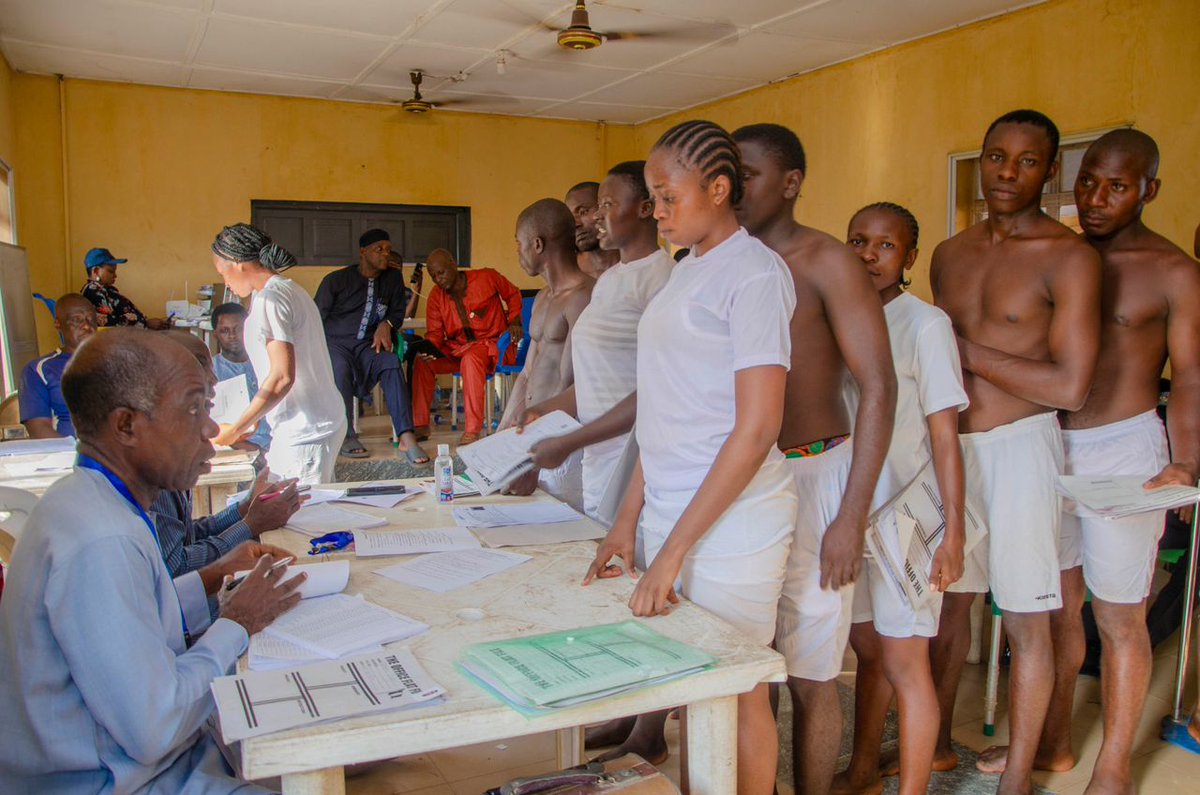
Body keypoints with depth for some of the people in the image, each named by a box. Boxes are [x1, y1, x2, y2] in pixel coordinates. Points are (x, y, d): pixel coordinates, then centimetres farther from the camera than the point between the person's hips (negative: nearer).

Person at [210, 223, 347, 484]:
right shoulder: (290, 289, 16)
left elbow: (282, 376, -20)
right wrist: (252, 423, 20)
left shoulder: (269, 298, -13)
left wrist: (236, 430, -11)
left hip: (304, 431, -10)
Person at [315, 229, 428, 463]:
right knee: (340, 367, -37)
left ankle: (405, 437, -41)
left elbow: (398, 311, 20)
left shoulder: (393, 278, 12)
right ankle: (346, 437, -28)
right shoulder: (336, 280, 3)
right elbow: (317, 318, 6)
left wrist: (386, 324, -4)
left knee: (392, 363, -31)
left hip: (367, 346, 2)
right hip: (334, 342, -2)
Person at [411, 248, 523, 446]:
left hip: (493, 343, -5)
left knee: (471, 359, -38)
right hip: (456, 349, 5)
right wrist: (427, 348, -23)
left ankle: (473, 429, -38)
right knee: (422, 361, -16)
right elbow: (434, 333, 0)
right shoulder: (436, 296, 2)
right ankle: (421, 426, -10)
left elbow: (513, 294, 9)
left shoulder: (486, 278, -8)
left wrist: (514, 322, -4)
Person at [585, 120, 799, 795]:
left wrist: (675, 549, -16)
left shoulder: (753, 272, -11)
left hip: (731, 519, -7)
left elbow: (756, 430, -16)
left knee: (735, 694, 7)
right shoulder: (686, 271, 14)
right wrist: (630, 519, 11)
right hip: (670, 511, 7)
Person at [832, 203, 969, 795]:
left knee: (903, 662, 1)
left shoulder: (925, 324, -10)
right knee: (867, 648, 19)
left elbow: (944, 434, -11)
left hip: (904, 510, -5)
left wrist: (954, 531, -14)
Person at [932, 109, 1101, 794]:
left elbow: (1070, 388, -16)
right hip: (948, 443, 6)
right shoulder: (950, 254, 11)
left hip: (1017, 447, -6)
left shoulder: (1069, 258, -8)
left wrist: (969, 353, -12)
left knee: (1025, 620, 3)